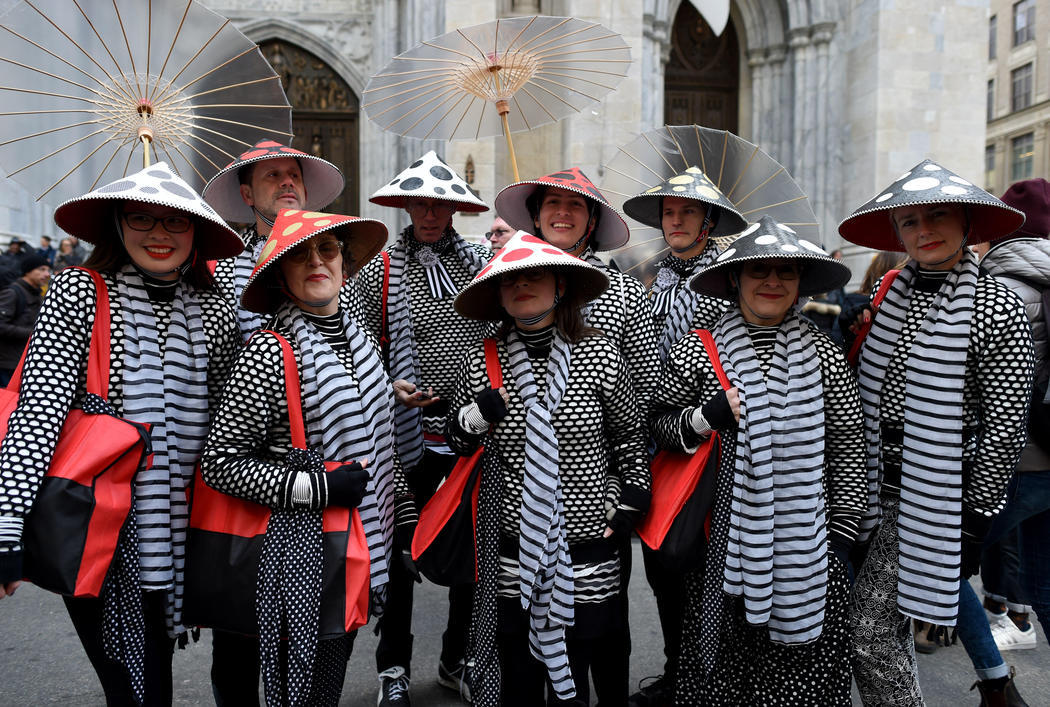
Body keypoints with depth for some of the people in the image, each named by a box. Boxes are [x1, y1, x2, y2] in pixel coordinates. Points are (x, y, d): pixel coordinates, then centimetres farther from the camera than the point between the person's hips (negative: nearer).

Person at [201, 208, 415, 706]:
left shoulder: (359, 340, 8)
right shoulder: (269, 353, -15)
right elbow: (219, 463, -14)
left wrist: (406, 518, 14)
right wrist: (319, 489, -20)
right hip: (302, 547, -6)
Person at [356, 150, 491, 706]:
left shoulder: (481, 263, 6)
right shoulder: (380, 269, 0)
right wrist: (391, 388, -14)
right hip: (410, 433, -2)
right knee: (400, 551, 9)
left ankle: (458, 659, 33)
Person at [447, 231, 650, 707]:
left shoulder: (600, 356, -5)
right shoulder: (480, 362, -2)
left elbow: (630, 435, 8)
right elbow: (456, 442, 10)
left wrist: (630, 504, 3)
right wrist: (478, 416, -9)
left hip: (590, 548, -1)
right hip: (513, 552, 1)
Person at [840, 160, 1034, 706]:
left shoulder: (996, 307, -13)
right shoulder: (890, 293, 4)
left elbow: (1005, 427, -13)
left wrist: (976, 517, -13)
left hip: (937, 491, -7)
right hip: (885, 480, 7)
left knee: (869, 624, -7)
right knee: (936, 573, 27)